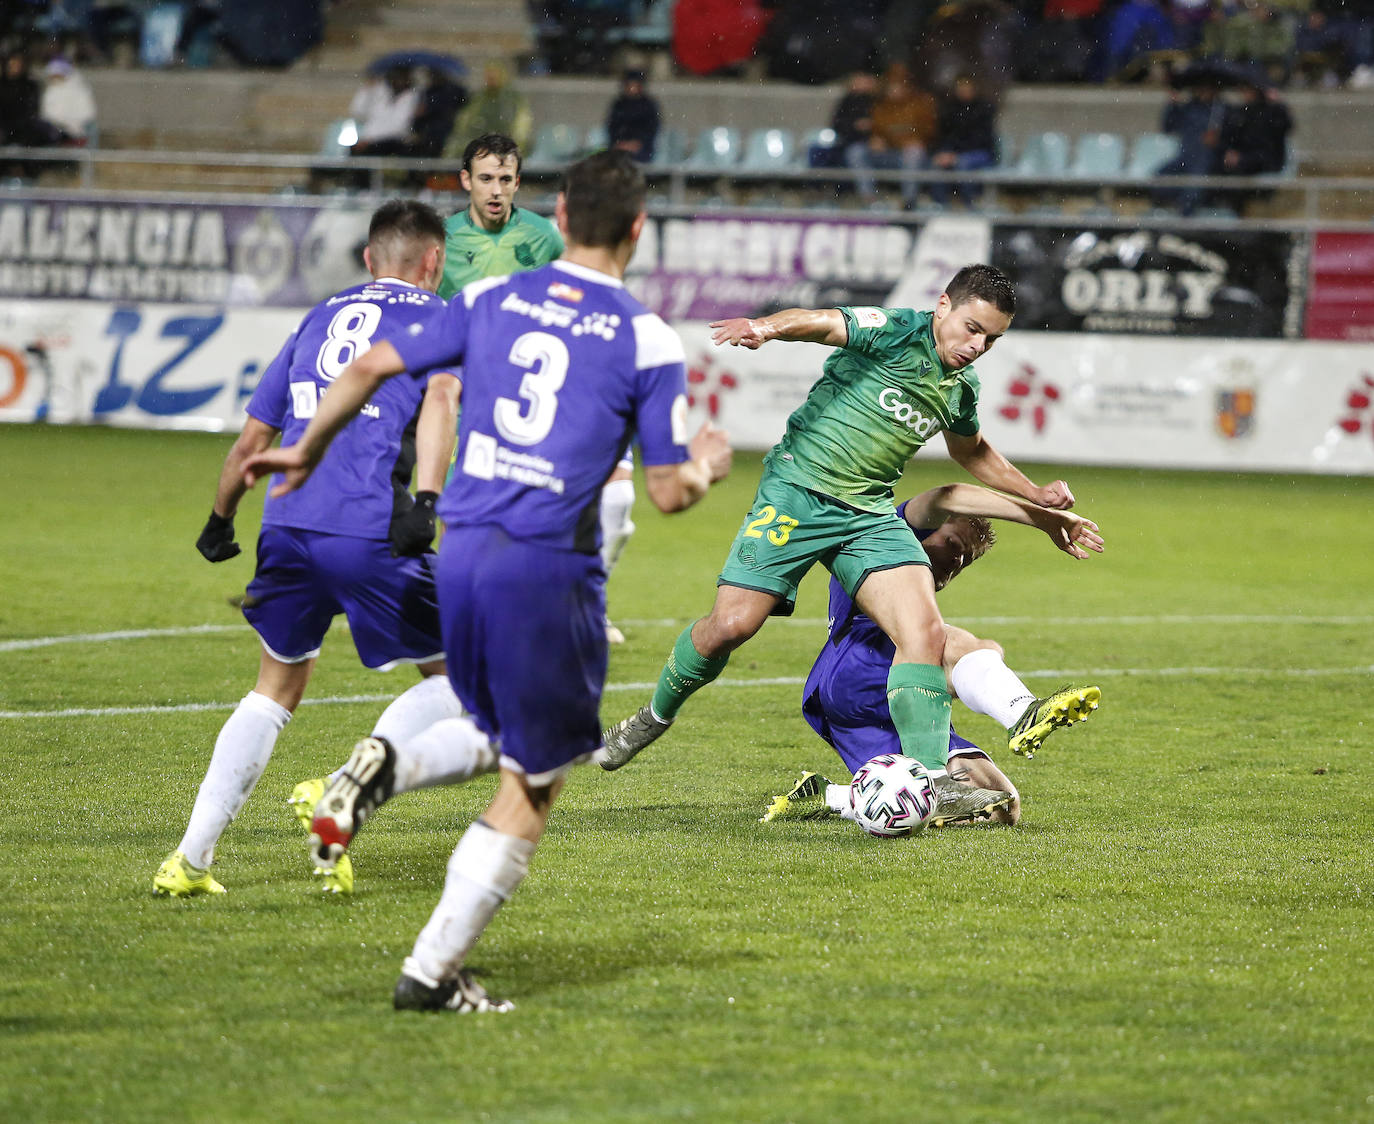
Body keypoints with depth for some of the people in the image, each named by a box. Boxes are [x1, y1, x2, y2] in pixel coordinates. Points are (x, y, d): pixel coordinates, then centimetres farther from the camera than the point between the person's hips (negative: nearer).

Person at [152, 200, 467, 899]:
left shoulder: (320, 319, 24)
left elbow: (252, 438, 26)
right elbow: (440, 397, -13)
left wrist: (220, 520, 39)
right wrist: (426, 501, -23)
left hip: (287, 527, 5)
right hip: (370, 535, -5)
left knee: (276, 691, 21)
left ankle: (191, 859, 12)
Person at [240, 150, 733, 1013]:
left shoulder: (491, 301, 8)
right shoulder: (647, 342, -3)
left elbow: (373, 366, 10)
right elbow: (669, 491, -1)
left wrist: (305, 453, 25)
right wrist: (710, 463, 22)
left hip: (460, 552, 5)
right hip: (550, 566, -5)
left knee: (498, 733, 28)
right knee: (532, 789, 8)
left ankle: (389, 763, -3)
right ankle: (434, 972, 5)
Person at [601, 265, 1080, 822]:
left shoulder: (961, 388, 12)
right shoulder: (896, 332, -10)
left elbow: (971, 450, 34)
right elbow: (823, 322, -28)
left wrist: (1035, 495, 31)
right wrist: (765, 326, -49)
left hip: (869, 514, 6)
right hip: (797, 493, -6)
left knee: (926, 632, -15)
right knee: (731, 624, -10)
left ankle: (930, 777, -15)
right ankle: (656, 715, 19)